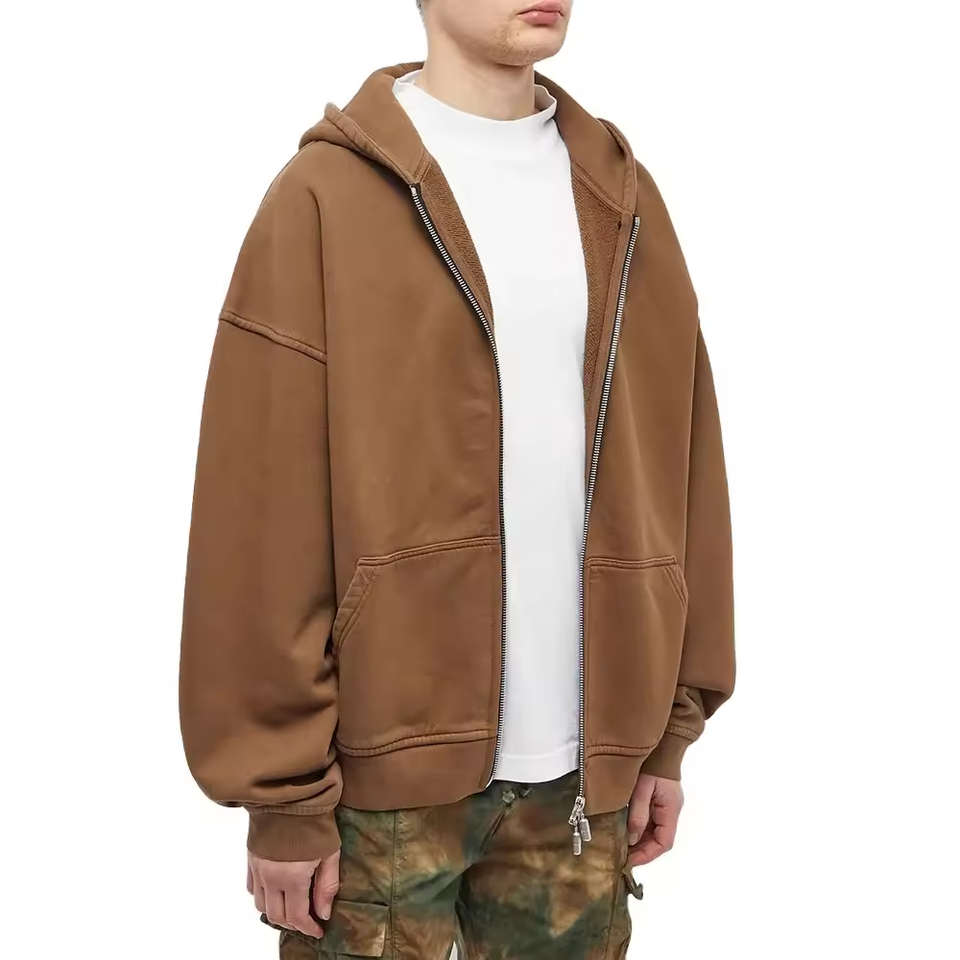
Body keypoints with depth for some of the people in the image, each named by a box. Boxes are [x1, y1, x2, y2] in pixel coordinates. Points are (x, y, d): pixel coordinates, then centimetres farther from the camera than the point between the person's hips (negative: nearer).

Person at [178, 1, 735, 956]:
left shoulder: (622, 199, 8)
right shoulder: (325, 198, -6)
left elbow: (677, 474, 8)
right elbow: (264, 511, -8)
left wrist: (670, 726, 6)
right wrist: (284, 789, -9)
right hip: (387, 769, -4)